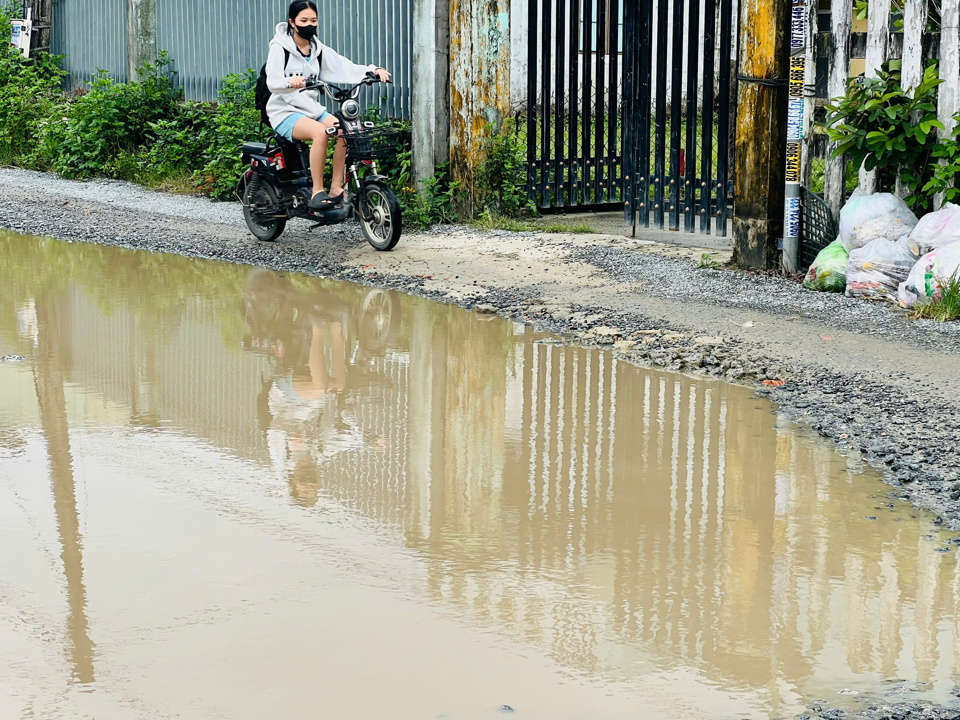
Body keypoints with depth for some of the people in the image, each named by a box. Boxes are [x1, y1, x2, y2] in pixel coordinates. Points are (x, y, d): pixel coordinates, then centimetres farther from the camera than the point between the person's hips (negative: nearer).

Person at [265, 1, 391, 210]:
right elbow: (272, 82, -20)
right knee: (320, 132, -34)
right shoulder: (280, 48, -6)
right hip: (284, 111, -6)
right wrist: (289, 82, -43)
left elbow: (346, 67, -3)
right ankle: (317, 192, -29)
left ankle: (336, 189, -17)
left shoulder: (319, 50, 10)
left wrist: (374, 71, -20)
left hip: (310, 109, 6)